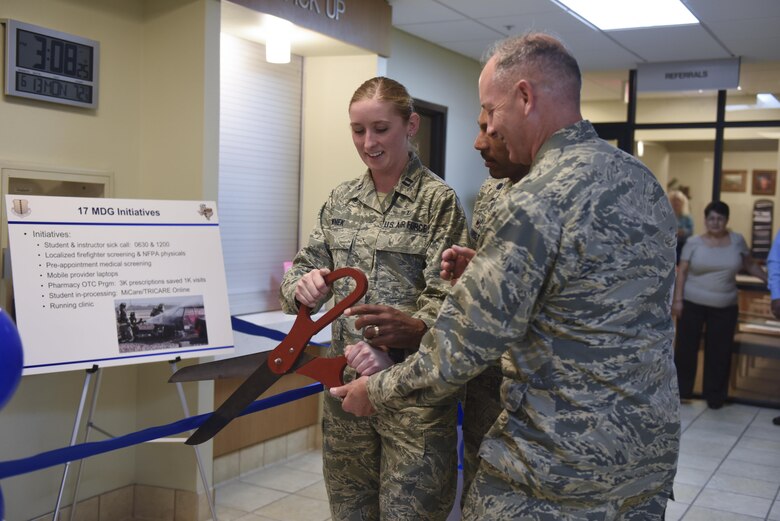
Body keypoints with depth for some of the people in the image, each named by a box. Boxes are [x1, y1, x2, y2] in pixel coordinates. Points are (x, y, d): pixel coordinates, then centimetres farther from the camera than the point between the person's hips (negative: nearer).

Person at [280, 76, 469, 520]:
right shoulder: (341, 200, 9)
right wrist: (302, 286, -15)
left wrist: (411, 330, -32)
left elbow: (446, 299, -12)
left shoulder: (438, 200, -7)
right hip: (345, 382, 5)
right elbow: (306, 266, 9)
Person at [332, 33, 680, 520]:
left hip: (564, 476, -8)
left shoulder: (535, 203, -22)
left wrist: (377, 393, -3)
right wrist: (485, 273, 10)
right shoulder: (646, 181, 5)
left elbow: (462, 349, -19)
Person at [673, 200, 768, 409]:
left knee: (719, 352, 5)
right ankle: (681, 390, 16)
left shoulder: (737, 240, 3)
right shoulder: (694, 242, -3)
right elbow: (682, 272, -3)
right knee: (686, 347, 3)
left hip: (725, 307, 2)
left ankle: (714, 395, 16)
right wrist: (677, 299, -9)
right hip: (692, 304, -1)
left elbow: (750, 265, 15)